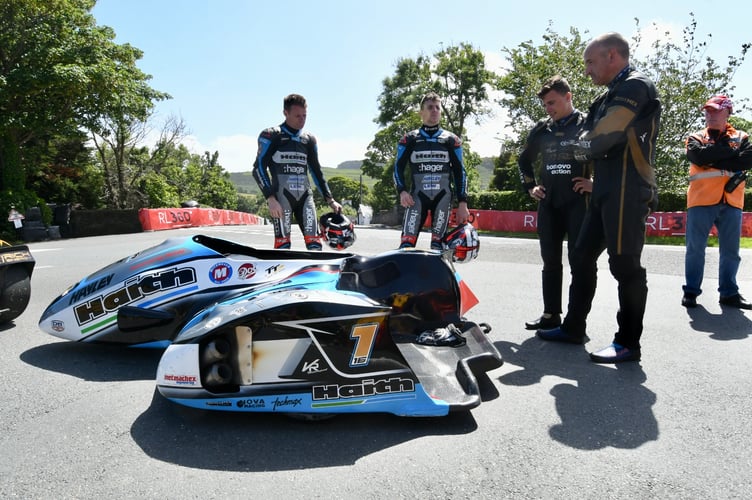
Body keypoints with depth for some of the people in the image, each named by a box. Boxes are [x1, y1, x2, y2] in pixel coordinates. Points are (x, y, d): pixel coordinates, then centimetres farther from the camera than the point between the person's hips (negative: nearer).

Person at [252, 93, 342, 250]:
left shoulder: (309, 139, 18)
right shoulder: (271, 136, 3)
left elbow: (316, 171, 22)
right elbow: (259, 168, -3)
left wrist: (330, 200, 16)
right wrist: (270, 198, -14)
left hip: (305, 195, 4)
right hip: (281, 195, -4)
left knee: (314, 243, -6)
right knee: (283, 244, -9)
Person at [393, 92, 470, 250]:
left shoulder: (451, 140, 13)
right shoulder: (409, 139, 11)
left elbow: (460, 171, 11)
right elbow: (398, 167, 9)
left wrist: (462, 203, 3)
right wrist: (402, 191, -9)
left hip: (443, 196, 1)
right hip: (417, 195, 0)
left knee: (438, 245, -6)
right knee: (407, 244, -14)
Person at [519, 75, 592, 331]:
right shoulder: (541, 129, 12)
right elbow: (524, 159, 26)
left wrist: (597, 182, -8)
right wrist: (530, 187, 16)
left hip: (578, 202, -5)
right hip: (548, 203, 5)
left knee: (578, 260, -2)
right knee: (550, 260, 9)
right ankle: (551, 314, 18)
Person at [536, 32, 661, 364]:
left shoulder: (635, 85, -7)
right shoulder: (612, 95, 23)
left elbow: (604, 136, -17)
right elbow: (592, 138, 18)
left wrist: (582, 147, 1)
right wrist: (588, 148, -3)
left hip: (626, 189, -10)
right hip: (605, 190, 10)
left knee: (625, 264, -6)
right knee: (583, 257, 11)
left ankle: (628, 343, 3)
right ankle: (573, 327, 21)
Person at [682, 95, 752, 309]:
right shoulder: (696, 138, 11)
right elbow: (698, 156, -11)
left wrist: (712, 160, -11)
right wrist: (729, 150, -5)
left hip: (731, 201, 2)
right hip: (702, 199, -2)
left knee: (730, 250, 6)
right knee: (695, 248, -1)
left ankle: (729, 293, 16)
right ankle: (691, 291, 7)